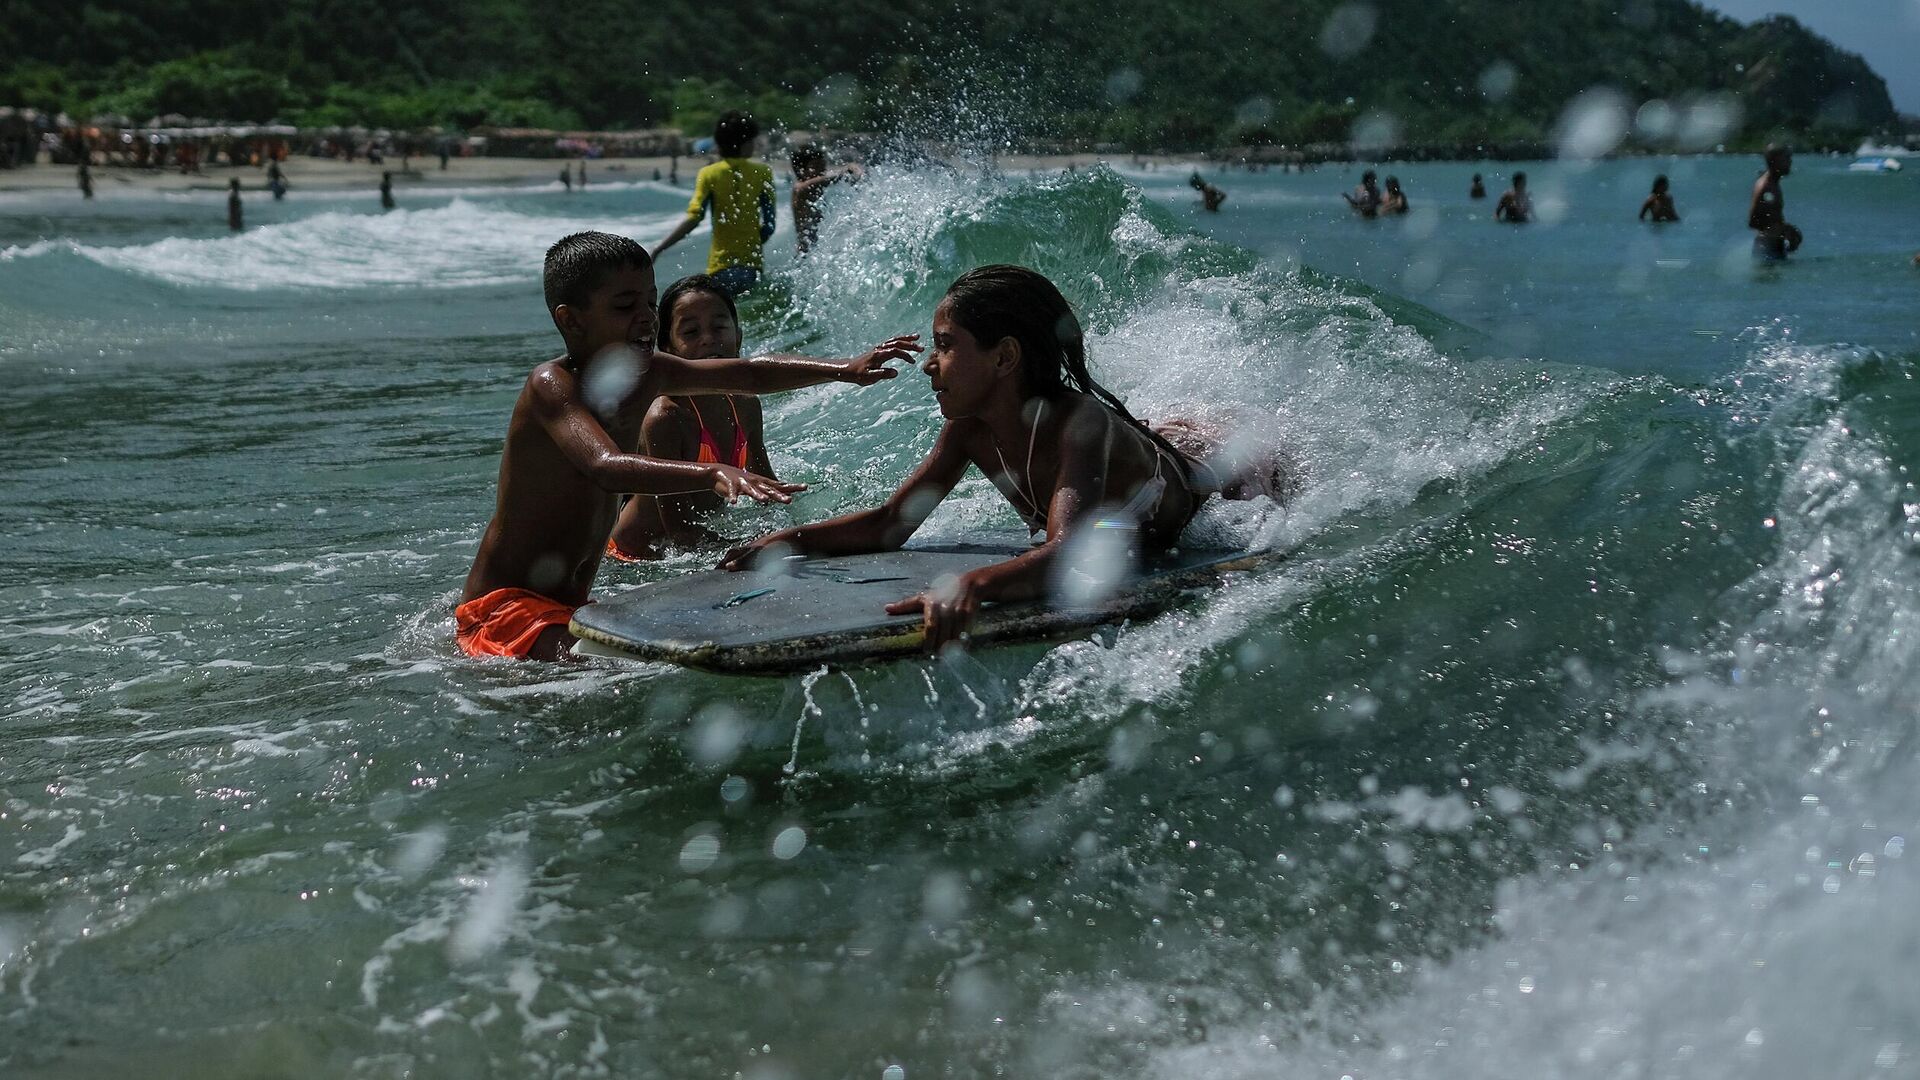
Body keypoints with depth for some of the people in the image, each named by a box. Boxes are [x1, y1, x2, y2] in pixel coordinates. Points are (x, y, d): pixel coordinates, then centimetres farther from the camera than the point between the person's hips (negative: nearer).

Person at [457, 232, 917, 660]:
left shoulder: (646, 374, 5)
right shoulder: (551, 385, -19)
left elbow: (748, 375, 16)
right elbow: (605, 466, -38)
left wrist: (846, 370, 5)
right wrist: (713, 474, -52)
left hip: (569, 608, 10)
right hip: (504, 608, -10)